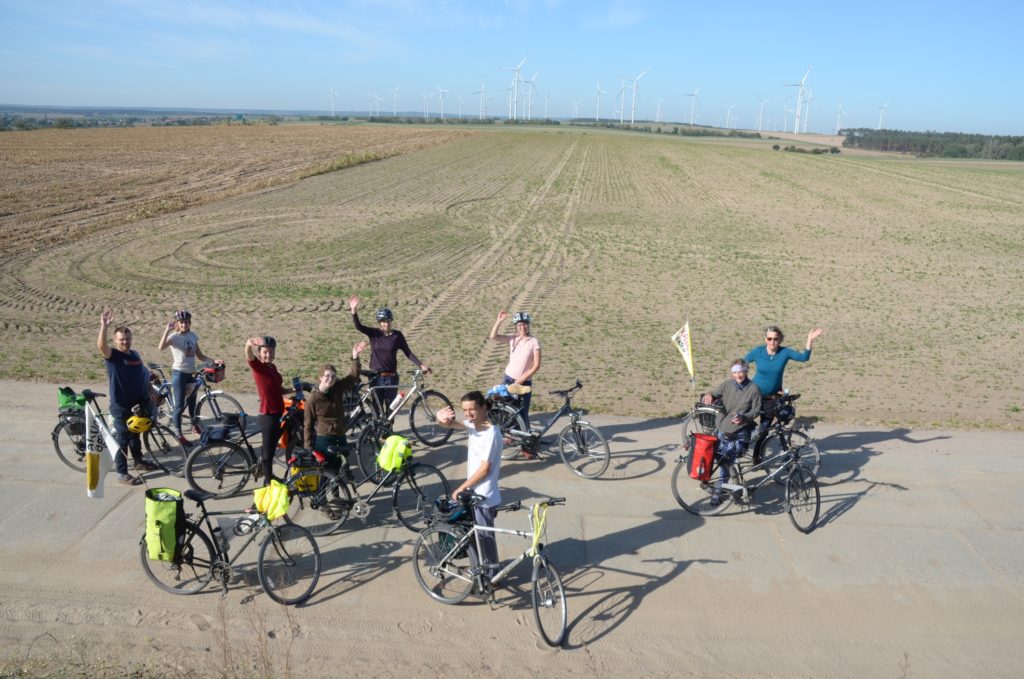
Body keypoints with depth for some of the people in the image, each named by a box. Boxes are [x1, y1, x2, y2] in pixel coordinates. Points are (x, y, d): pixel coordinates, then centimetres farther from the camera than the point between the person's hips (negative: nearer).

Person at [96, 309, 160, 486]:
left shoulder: (135, 354, 7)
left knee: (135, 434, 24)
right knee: (122, 439, 1)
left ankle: (138, 461, 41)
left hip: (139, 404, 7)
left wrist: (150, 392, 19)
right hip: (121, 406, -7)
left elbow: (143, 375, 18)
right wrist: (104, 326, -47)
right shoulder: (112, 355, -14)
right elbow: (101, 346, -36)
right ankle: (122, 473, 9)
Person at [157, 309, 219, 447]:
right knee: (179, 406, -3)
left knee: (191, 402, 23)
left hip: (192, 373, 6)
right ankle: (178, 435, 7)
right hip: (179, 373, -6)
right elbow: (161, 347, -33)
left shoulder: (193, 336, 5)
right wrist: (167, 330, -36)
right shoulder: (174, 336, -12)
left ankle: (194, 425, 43)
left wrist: (214, 361, 0)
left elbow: (200, 356, 12)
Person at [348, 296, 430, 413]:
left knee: (390, 407, 8)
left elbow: (408, 352, 1)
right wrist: (354, 310, -32)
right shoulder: (374, 333, -2)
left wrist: (421, 365, -10)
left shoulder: (397, 335, -2)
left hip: (391, 377, 0)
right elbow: (358, 326, -16)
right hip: (376, 377, 0)